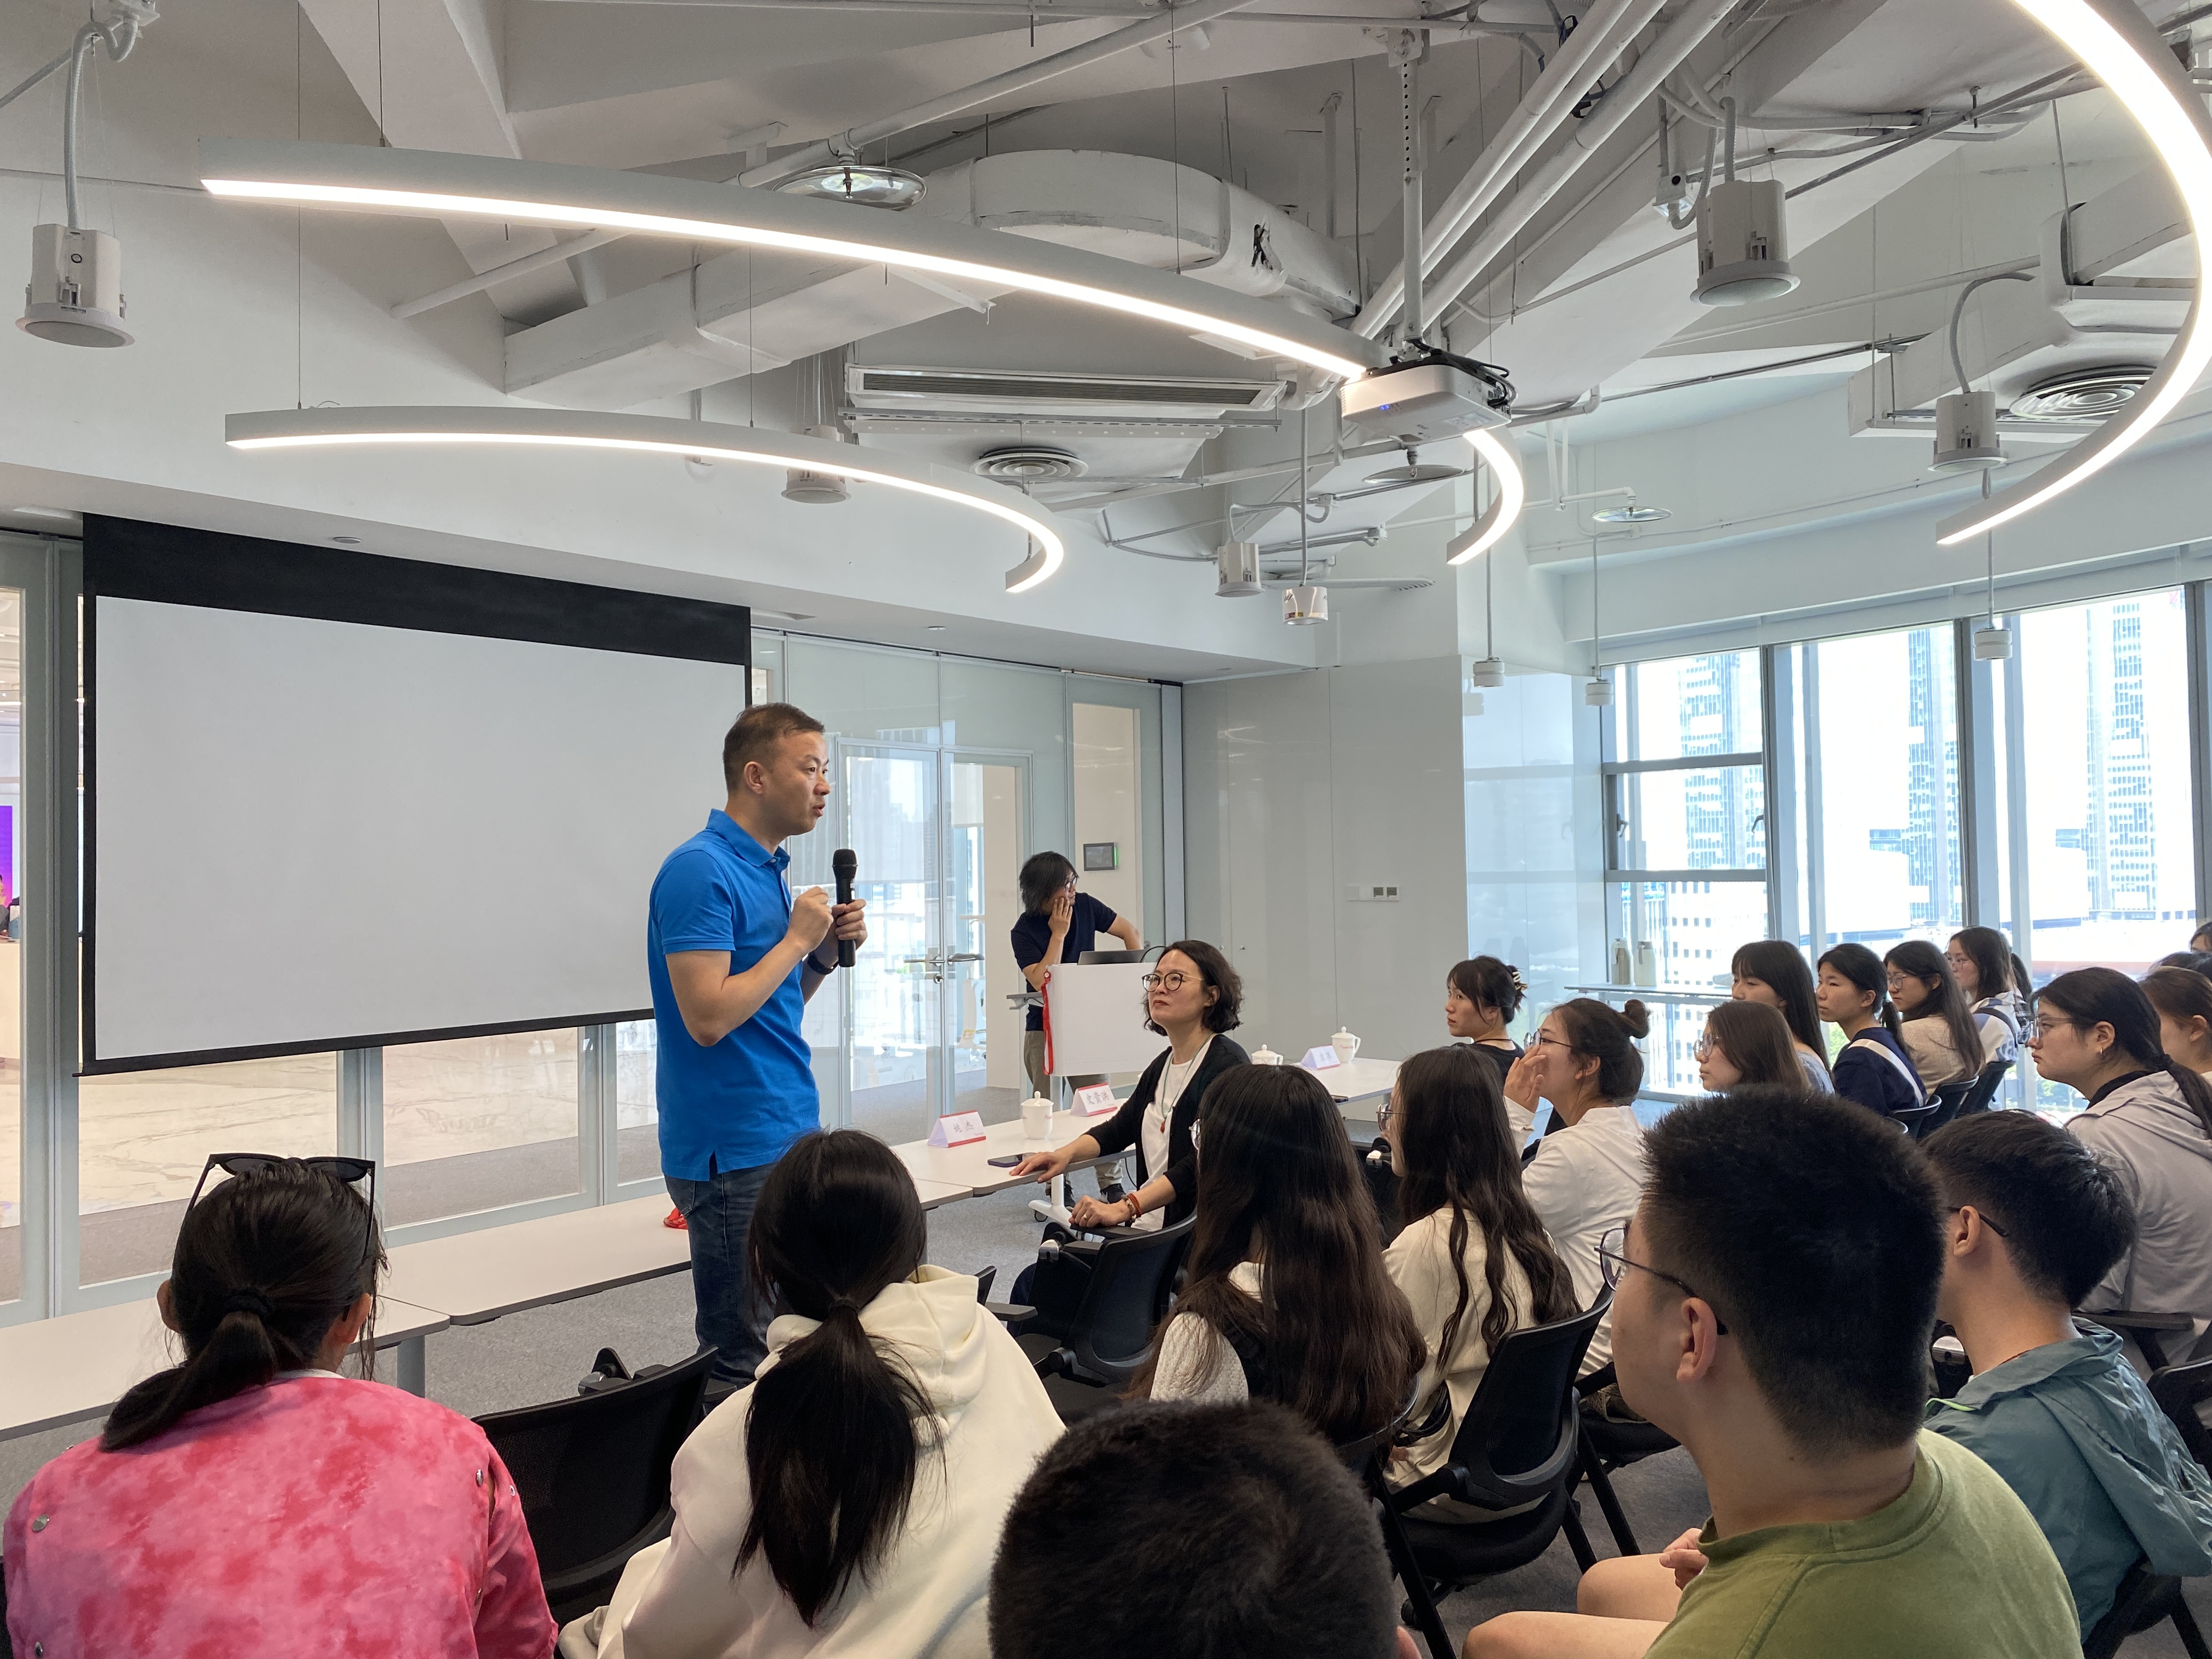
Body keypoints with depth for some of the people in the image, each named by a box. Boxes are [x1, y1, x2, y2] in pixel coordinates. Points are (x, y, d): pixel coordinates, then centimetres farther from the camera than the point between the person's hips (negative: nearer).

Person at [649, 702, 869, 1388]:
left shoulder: (770, 869, 13)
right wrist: (796, 938, -14)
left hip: (789, 1136, 9)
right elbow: (709, 1018, -23)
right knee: (743, 1357, 1)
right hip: (735, 1149, -9)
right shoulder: (700, 871, -15)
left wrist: (825, 954, 3)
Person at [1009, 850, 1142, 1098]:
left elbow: (1130, 933, 5)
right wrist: (1058, 934, -17)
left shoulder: (1084, 905, 0)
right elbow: (1042, 983, -21)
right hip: (1045, 1029, -3)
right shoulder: (1024, 931, -11)